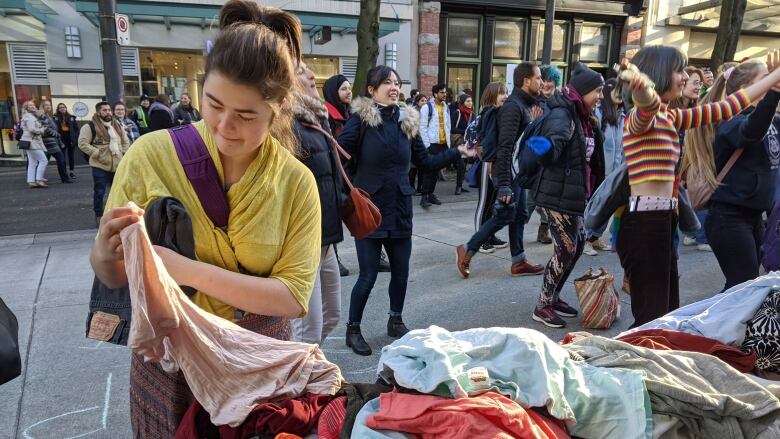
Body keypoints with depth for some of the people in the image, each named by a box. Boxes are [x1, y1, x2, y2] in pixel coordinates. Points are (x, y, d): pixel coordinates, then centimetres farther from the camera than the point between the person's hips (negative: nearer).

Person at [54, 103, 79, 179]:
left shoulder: (71, 117, 6)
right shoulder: (56, 118, 3)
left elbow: (76, 128, 4)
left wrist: (75, 138, -5)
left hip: (70, 139, 1)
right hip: (61, 140, -1)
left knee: (71, 156, 8)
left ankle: (71, 171, 17)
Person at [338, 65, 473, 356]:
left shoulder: (407, 121, 8)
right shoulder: (360, 118, -6)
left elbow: (425, 162, 14)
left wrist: (458, 152, 12)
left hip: (400, 208, 5)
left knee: (401, 270, 12)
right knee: (368, 275, -1)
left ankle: (396, 321, 36)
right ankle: (353, 329, 21)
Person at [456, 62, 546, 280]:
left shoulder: (525, 105, 13)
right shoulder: (513, 106, -18)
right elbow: (505, 147, -24)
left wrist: (534, 122, 4)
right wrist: (504, 184, -27)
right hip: (509, 172, -10)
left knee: (519, 215, 12)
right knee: (505, 216, -3)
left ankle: (519, 261, 21)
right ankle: (467, 250, 7)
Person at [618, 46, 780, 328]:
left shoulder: (669, 117, 16)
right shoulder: (640, 117, -11)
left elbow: (725, 109, 23)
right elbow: (647, 105, -36)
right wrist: (643, 90, -60)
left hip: (663, 221, 10)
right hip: (644, 224, -10)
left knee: (668, 311, 16)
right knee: (651, 318, -5)